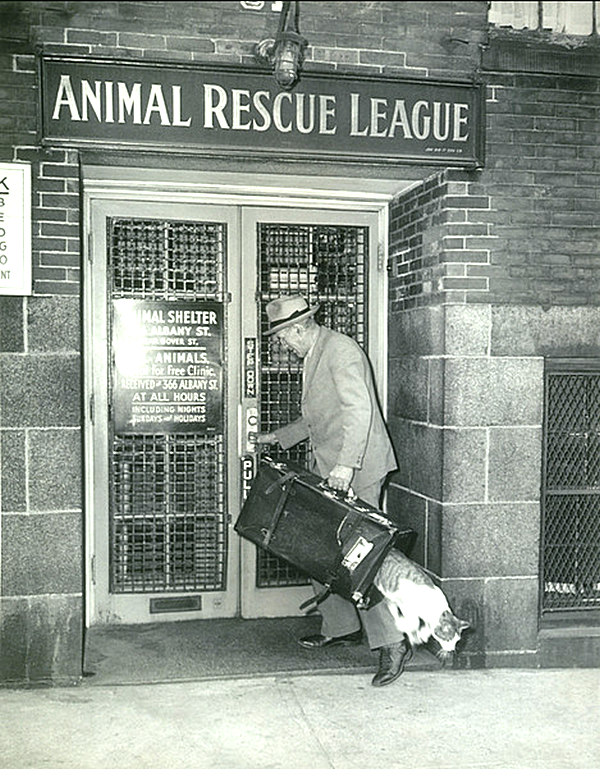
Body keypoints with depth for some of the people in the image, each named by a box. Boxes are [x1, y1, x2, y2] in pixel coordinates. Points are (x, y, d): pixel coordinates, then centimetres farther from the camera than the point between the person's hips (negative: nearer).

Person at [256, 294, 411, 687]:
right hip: (327, 471, 10)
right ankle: (341, 628, 27)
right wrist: (280, 436, 25)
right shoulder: (314, 356, 19)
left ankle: (392, 642, -2)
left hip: (356, 473, -10)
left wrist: (346, 464, -33)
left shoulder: (341, 350, -12)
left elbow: (359, 409, -25)